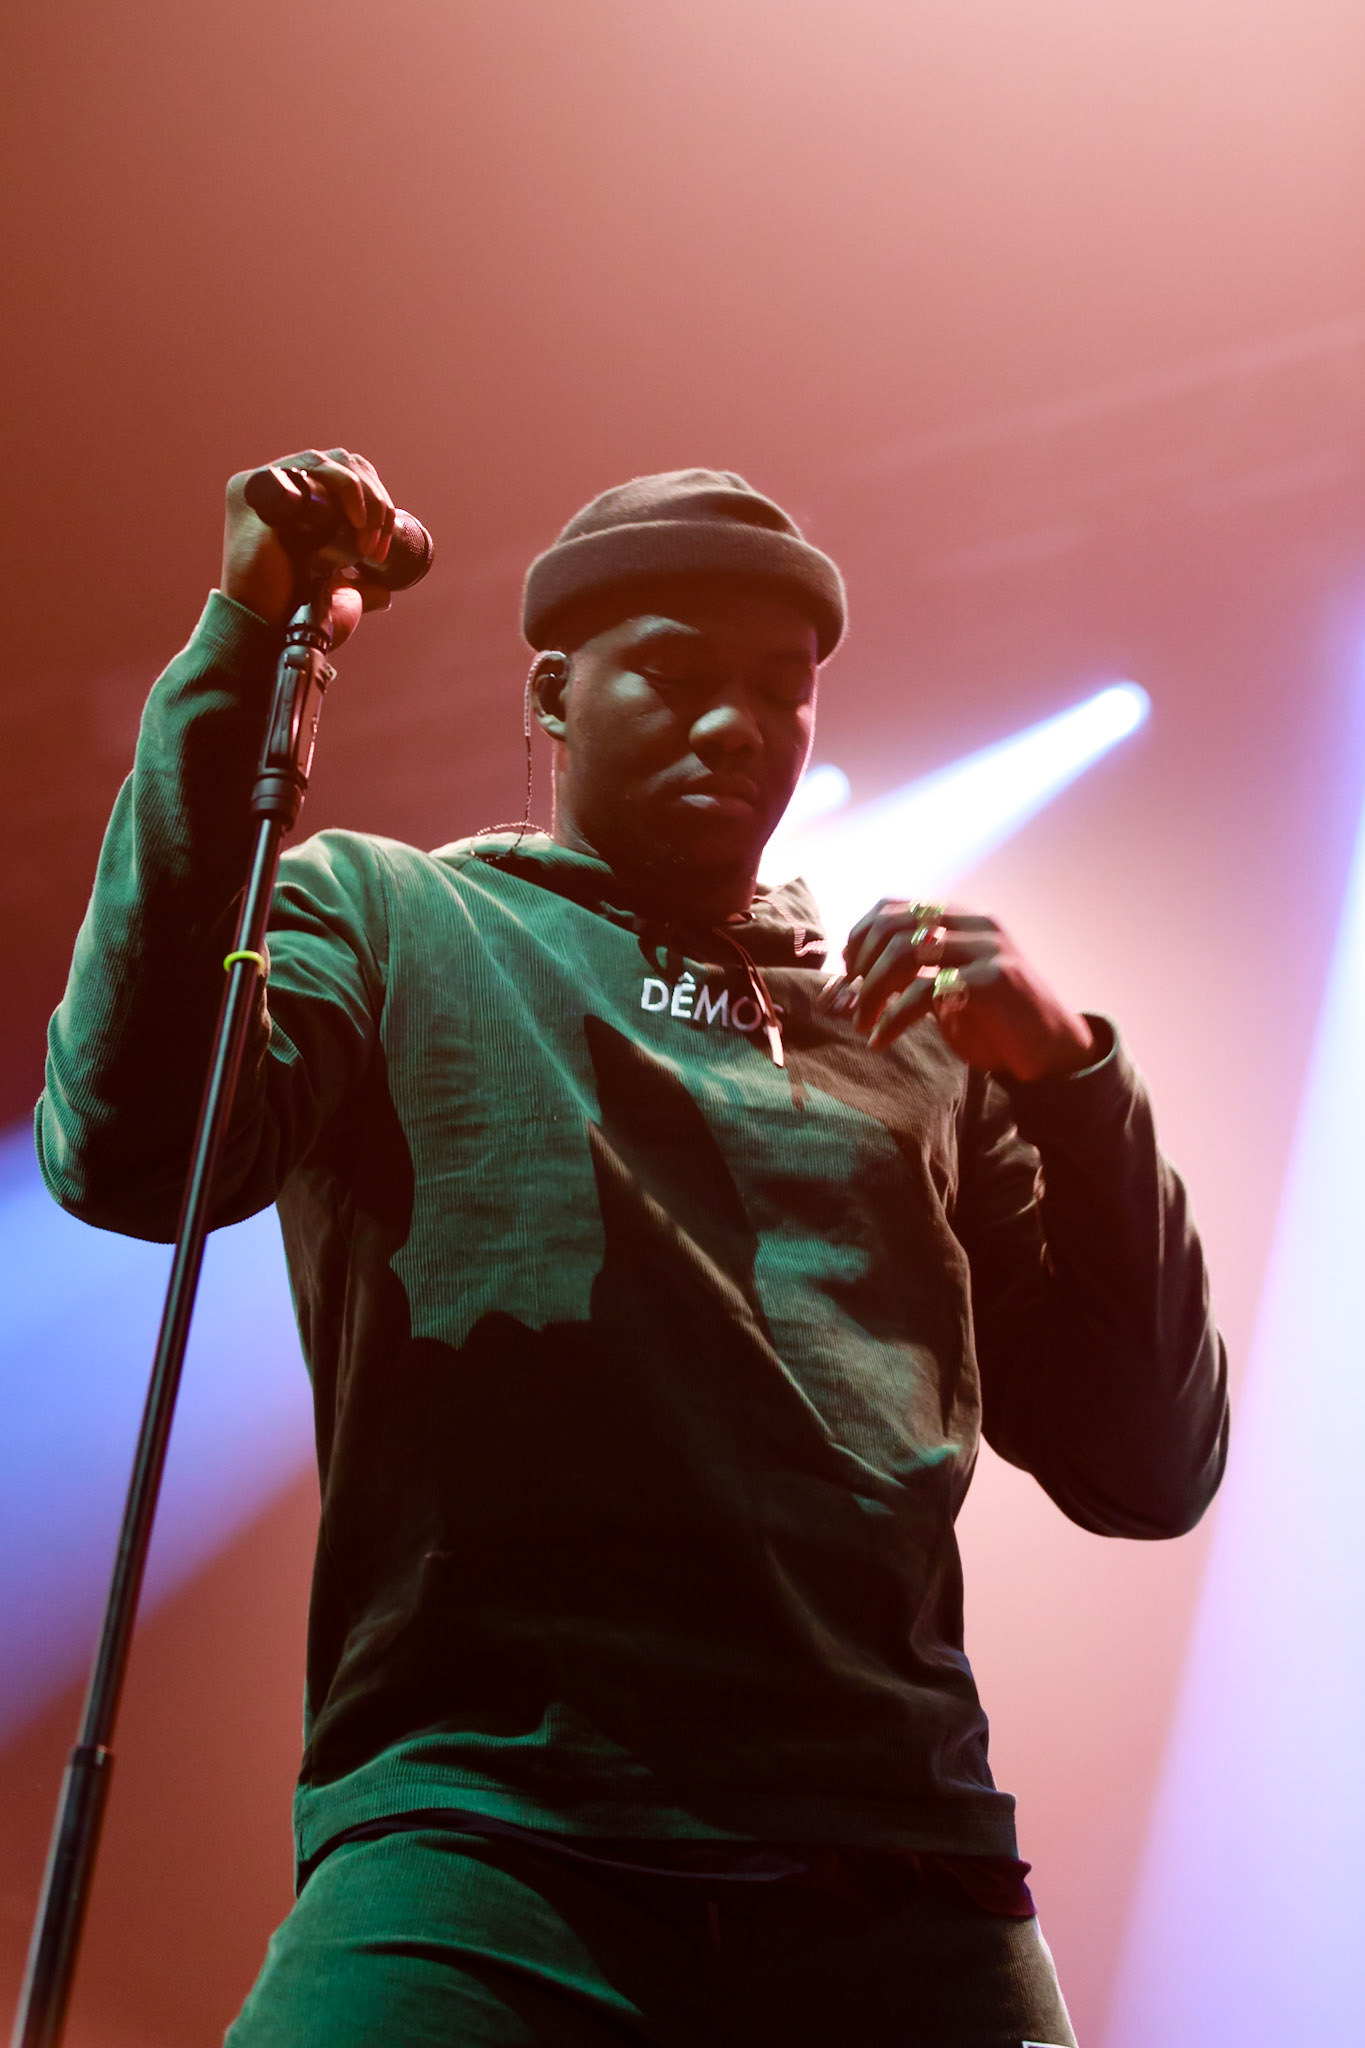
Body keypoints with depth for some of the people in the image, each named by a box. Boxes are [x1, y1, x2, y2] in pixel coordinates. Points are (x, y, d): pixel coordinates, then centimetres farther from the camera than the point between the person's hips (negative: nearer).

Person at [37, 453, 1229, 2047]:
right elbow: (129, 1155, -11)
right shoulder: (380, 914, 11)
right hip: (482, 1842, -3)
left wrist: (1068, 1073, 0)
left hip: (896, 1878, 3)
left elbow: (1150, 1477, 13)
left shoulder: (920, 1023, 18)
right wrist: (242, 652, -11)